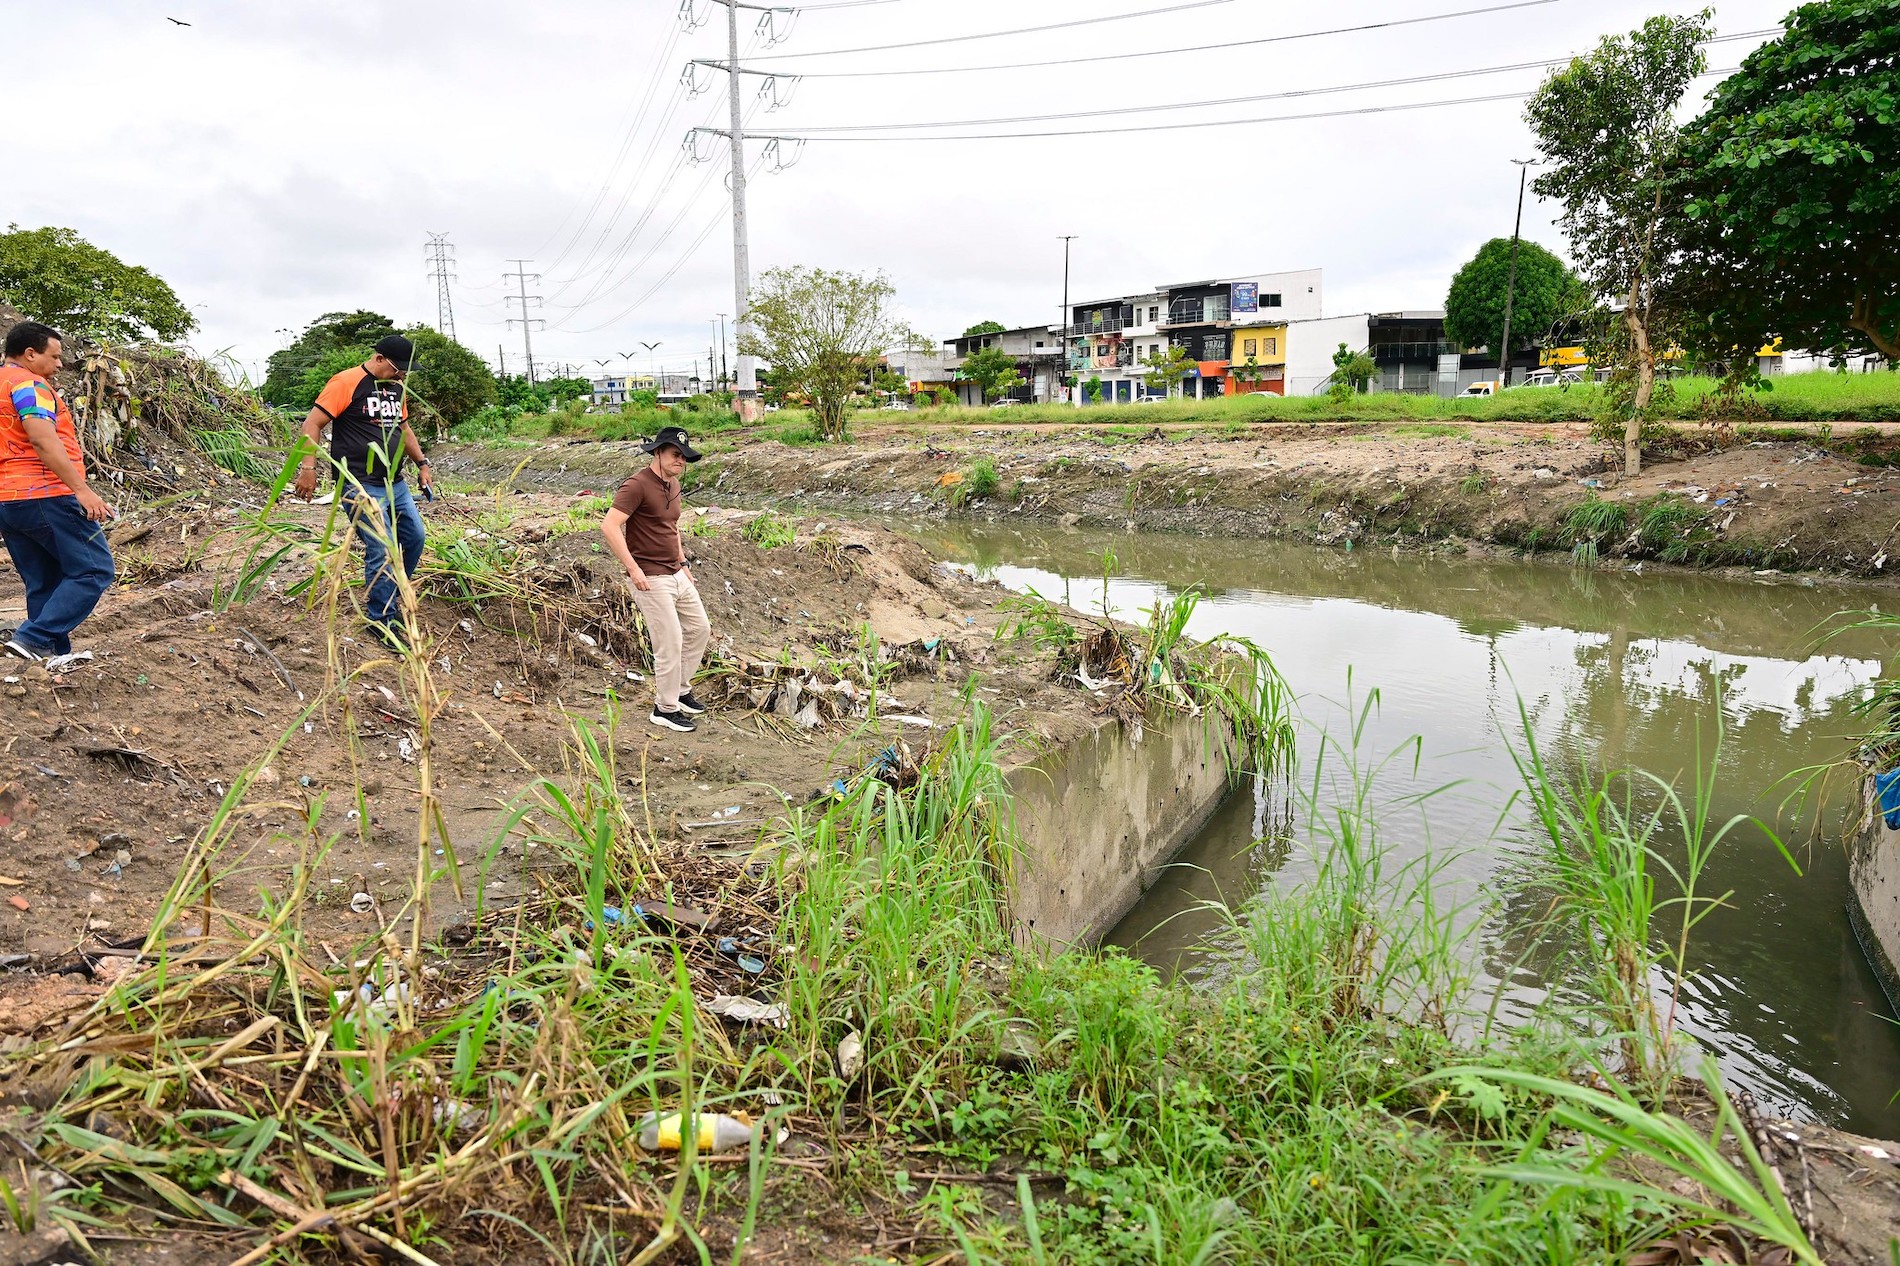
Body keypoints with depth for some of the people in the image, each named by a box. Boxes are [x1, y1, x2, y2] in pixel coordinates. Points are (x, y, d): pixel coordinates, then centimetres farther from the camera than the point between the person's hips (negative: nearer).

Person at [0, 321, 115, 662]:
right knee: (93, 570, -8)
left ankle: (56, 655, 10)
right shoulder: (27, 383, -8)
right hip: (44, 496, -10)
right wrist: (82, 489, -26)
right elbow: (43, 440, -22)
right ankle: (34, 639, -17)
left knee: (44, 585, 11)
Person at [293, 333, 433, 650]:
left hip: (394, 483, 9)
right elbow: (313, 424, -14)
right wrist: (308, 468, -22)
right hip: (360, 486, -9)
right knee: (382, 550, -11)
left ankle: (386, 597, 29)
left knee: (414, 538, 11)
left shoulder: (397, 387, 13)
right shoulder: (347, 382, -12)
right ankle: (383, 621, 0)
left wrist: (422, 463, 23)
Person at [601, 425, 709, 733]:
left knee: (699, 629, 17)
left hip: (676, 574, 9)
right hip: (650, 579, -9)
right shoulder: (638, 485, -17)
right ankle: (665, 709, 10)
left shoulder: (673, 484, 11)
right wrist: (633, 569, -25)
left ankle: (680, 690, 33)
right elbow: (609, 526, -25)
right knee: (670, 643, -5)